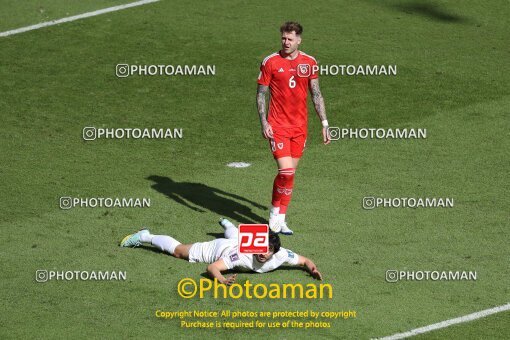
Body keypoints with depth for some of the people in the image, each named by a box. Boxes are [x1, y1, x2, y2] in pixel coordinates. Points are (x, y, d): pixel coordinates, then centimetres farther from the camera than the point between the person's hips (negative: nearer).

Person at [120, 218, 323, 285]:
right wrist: (223, 280, -68)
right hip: (218, 248, -5)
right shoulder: (243, 255, -49)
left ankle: (226, 224, 78)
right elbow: (212, 268, -49)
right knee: (178, 251, 14)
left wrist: (312, 269, -45)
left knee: (234, 235, 44)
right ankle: (145, 237, 36)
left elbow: (305, 261, -24)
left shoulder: (281, 256, -37)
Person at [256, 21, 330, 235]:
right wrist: (263, 122, -10)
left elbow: (316, 94, 11)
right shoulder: (270, 62, -4)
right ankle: (275, 212, 5)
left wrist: (324, 123, 7)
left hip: (300, 126, 4)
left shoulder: (309, 62, 5)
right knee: (286, 172, -15)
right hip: (278, 126, -4)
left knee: (290, 173, 7)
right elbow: (261, 93, 0)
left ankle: (280, 219, 16)